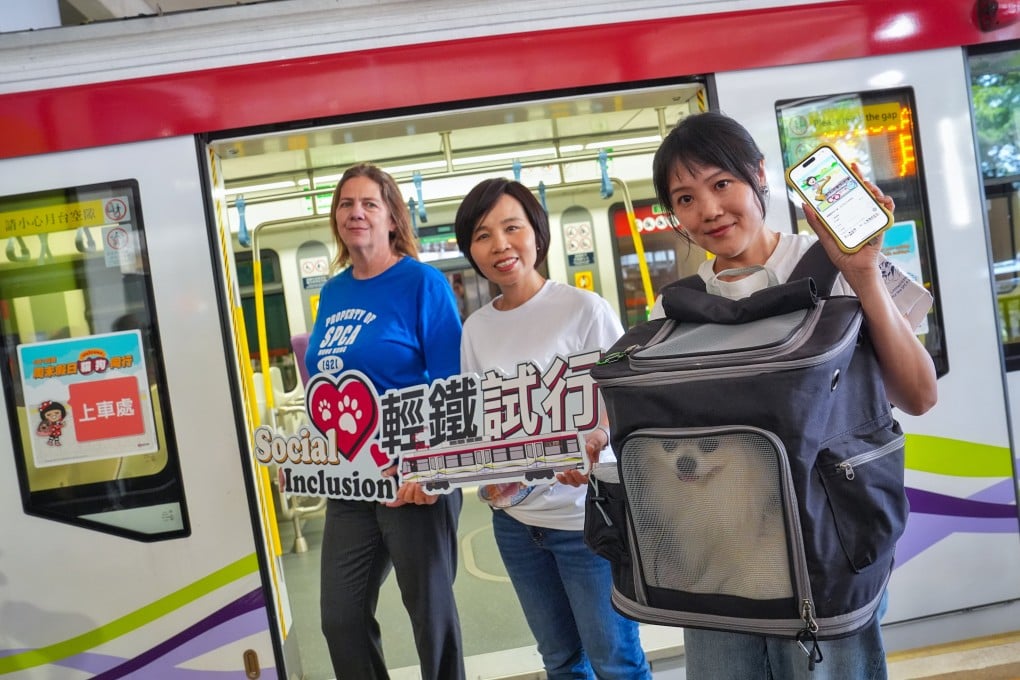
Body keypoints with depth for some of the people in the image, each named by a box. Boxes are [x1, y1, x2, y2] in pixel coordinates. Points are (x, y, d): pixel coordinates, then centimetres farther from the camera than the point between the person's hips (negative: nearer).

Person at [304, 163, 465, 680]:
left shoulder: (422, 283, -10)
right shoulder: (332, 293, 9)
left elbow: (451, 389, -14)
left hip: (413, 477, -6)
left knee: (430, 610, 11)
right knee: (340, 616, 15)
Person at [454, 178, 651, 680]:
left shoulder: (584, 308, -11)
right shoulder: (475, 329, 3)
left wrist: (596, 440, -28)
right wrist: (487, 477, -12)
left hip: (587, 516, -4)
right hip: (513, 521, 5)